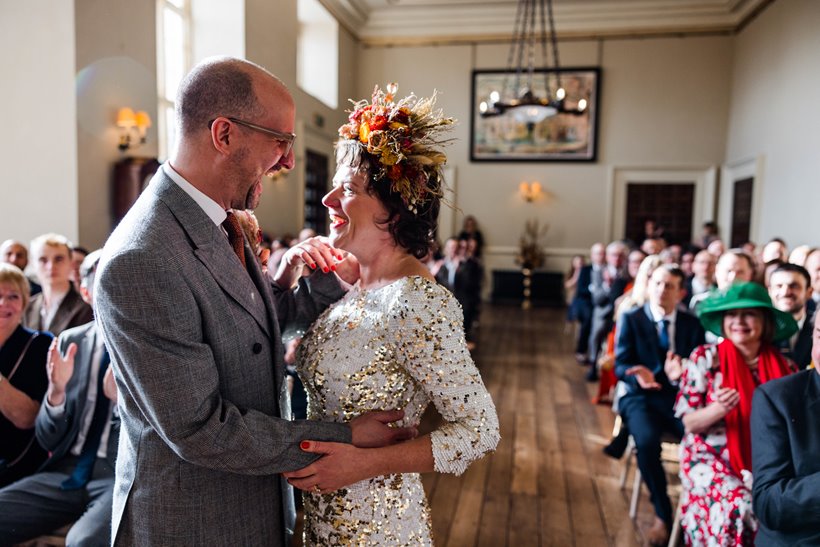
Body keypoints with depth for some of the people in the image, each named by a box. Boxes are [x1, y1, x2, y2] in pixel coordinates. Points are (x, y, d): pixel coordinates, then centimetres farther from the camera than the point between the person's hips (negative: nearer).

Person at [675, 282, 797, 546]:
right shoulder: (705, 357, -7)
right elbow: (689, 423, -7)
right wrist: (718, 409, -26)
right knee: (738, 509, -27)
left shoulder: (784, 367, 2)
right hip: (712, 459, -3)